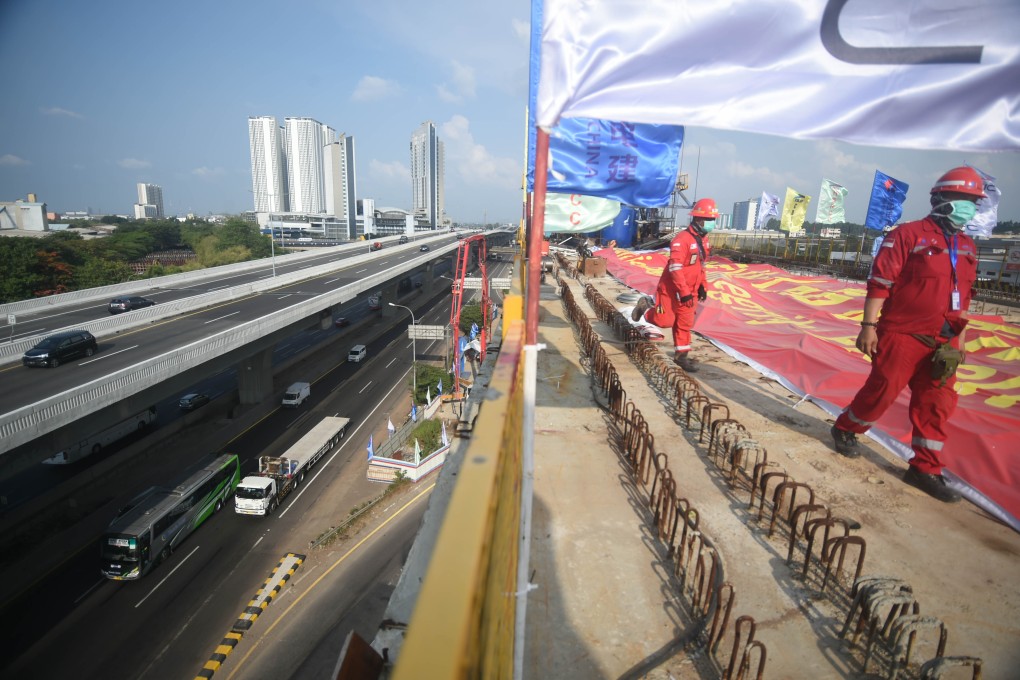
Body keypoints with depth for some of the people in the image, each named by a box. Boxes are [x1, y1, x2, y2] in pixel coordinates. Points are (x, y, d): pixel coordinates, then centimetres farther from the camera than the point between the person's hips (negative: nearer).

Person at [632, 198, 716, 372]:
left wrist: (703, 286, 13)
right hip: (672, 289, -8)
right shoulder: (682, 239, -21)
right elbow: (675, 268, -25)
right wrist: (684, 292, -26)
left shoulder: (703, 240, 8)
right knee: (665, 321, -1)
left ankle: (681, 354, 20)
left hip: (689, 291, 8)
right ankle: (646, 305, 24)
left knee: (685, 323, 10)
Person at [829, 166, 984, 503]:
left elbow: (961, 296, 18)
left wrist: (959, 338, 16)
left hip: (942, 341, 7)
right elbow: (879, 283, -14)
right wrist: (869, 326, -19)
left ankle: (925, 469, 17)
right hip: (902, 334, -7)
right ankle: (845, 429, 24)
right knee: (882, 391, -1)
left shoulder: (966, 247, 13)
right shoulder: (908, 235, -9)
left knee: (937, 403, 7)